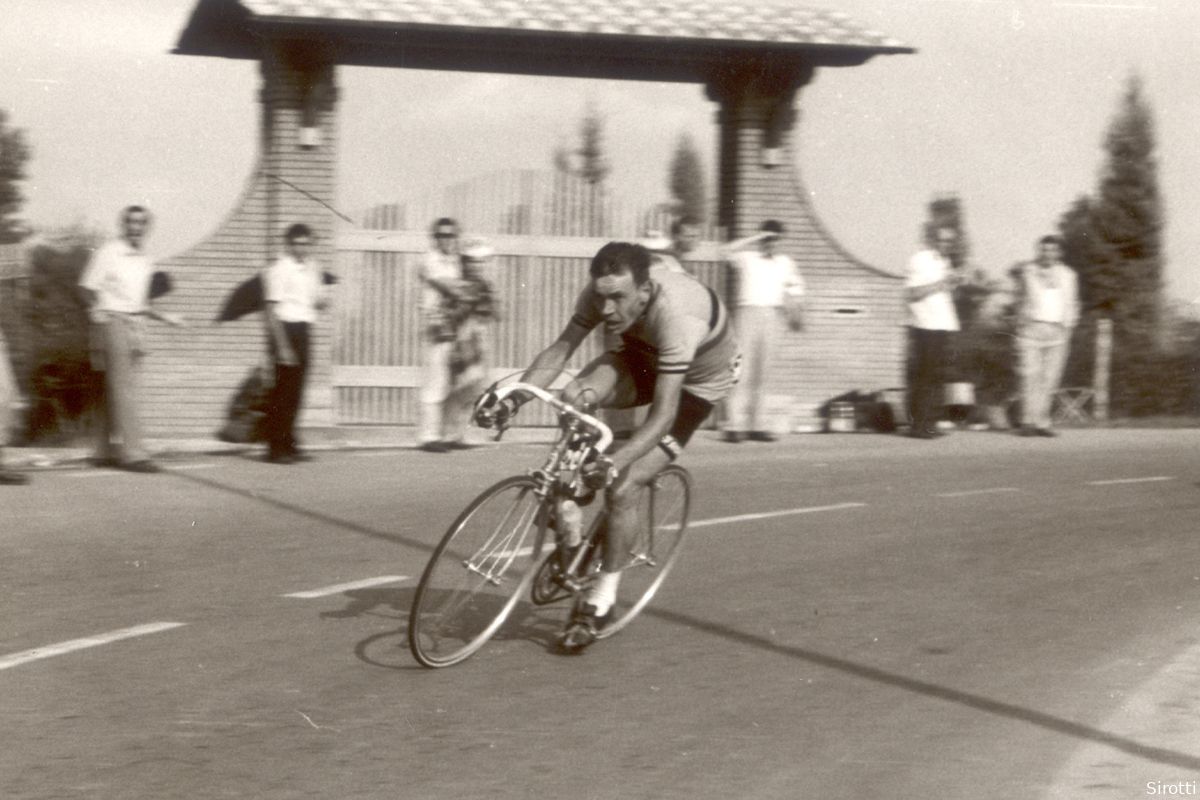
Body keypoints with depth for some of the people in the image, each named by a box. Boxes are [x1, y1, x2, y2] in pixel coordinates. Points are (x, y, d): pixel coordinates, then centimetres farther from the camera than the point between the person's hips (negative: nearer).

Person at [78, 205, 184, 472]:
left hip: (136, 324, 7)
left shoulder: (144, 260, 15)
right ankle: (132, 453, -14)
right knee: (122, 390, -11)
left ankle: (106, 451, 15)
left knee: (123, 391, 8)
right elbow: (87, 287, -6)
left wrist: (163, 316, 15)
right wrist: (96, 309, -21)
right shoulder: (108, 253, -6)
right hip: (113, 322, -7)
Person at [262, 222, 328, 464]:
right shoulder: (279, 270, -12)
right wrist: (282, 346, -21)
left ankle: (288, 444, 20)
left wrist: (321, 300, 0)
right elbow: (271, 310, -15)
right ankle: (276, 447, -1)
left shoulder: (312, 268, 12)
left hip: (303, 330, 8)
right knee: (283, 390, -6)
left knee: (295, 389, 11)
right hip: (285, 329, -8)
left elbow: (316, 300, 26)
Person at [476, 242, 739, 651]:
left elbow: (663, 415, -44)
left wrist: (615, 463, -56)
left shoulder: (677, 317, -41)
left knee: (622, 487, -18)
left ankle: (602, 597, 0)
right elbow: (559, 350, -20)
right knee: (576, 397, -29)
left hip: (696, 382, -5)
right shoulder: (602, 293, -24)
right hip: (641, 356, 5)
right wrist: (511, 400, -33)